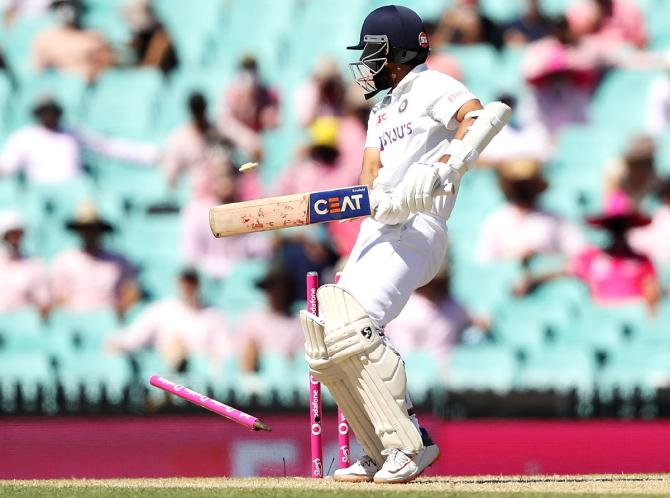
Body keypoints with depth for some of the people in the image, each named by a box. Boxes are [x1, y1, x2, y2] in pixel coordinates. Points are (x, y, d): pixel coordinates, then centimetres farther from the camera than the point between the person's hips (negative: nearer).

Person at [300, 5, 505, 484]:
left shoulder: (432, 87, -3)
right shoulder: (384, 108, 24)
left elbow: (479, 117, -24)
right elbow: (371, 169, 8)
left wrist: (440, 171, -39)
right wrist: (382, 199, -17)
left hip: (417, 229, -10)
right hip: (377, 230, 10)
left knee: (350, 331, -24)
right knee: (327, 339, 6)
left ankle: (409, 444, -19)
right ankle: (383, 453, 11)